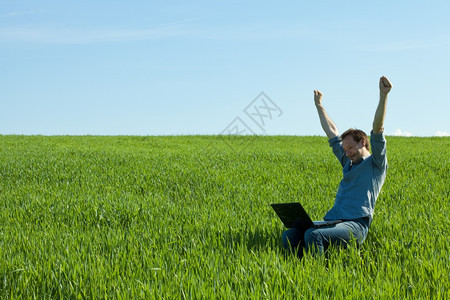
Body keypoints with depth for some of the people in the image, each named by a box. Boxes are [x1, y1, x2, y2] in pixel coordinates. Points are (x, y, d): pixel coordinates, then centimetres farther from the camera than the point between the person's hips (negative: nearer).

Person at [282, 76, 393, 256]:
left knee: (313, 235, -35)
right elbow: (332, 132, 38)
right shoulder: (349, 163, 29)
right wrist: (319, 105, 45)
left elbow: (377, 128, -6)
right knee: (290, 235, -17)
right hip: (331, 221, 8)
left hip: (355, 226, -8)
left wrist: (383, 95, -18)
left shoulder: (376, 163, 7)